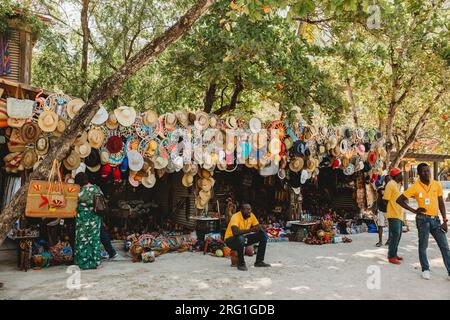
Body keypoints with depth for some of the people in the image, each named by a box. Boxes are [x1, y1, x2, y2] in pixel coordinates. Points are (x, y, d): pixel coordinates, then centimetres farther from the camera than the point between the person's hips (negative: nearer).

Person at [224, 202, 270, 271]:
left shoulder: (251, 215, -7)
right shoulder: (236, 217, -27)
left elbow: (258, 227, -1)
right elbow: (235, 232, -43)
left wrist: (260, 228, -26)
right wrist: (251, 229, -44)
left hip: (244, 238, 7)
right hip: (231, 240, -7)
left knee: (263, 235, -6)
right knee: (241, 238, -41)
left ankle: (259, 261, 2)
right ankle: (241, 264, -19)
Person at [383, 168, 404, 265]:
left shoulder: (397, 184, 16)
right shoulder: (391, 184, -13)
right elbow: (385, 199, -15)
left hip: (399, 215, 10)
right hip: (393, 215, -9)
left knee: (398, 235, 13)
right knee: (395, 235, -10)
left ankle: (394, 254, 23)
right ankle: (391, 256, -5)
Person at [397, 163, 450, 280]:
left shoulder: (437, 185, 3)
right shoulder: (415, 187, -8)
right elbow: (399, 200, -5)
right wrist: (414, 210, -6)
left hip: (435, 219, 4)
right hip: (423, 219, -3)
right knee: (423, 246, 6)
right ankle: (425, 270, 20)